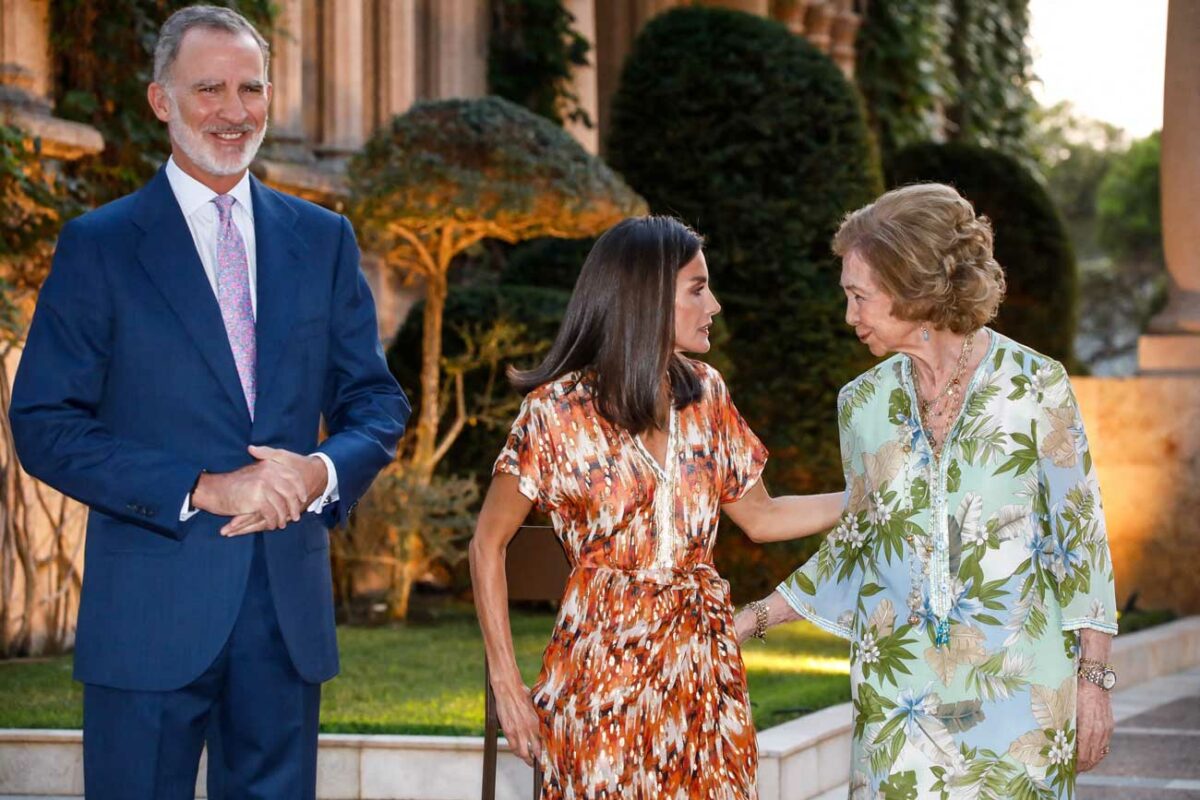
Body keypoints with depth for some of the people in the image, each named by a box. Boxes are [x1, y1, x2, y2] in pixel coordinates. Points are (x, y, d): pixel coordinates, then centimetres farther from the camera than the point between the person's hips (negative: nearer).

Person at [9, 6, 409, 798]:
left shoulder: (322, 240, 11)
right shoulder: (98, 246, 0)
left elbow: (377, 401, 12)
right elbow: (45, 427, -6)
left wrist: (323, 470, -11)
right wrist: (202, 489, -16)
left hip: (290, 607, 3)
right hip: (152, 610, -3)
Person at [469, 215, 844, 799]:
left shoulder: (705, 395, 5)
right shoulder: (558, 411, -9)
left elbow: (762, 517, 15)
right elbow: (488, 547, -3)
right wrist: (506, 684, -7)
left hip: (704, 666, 4)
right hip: (603, 668, -4)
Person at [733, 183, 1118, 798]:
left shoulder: (1033, 385, -6)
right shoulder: (864, 402, 6)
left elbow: (1080, 529, -3)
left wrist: (1095, 676, -5)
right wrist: (754, 619, 12)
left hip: (1018, 681, -3)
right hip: (901, 687, 3)